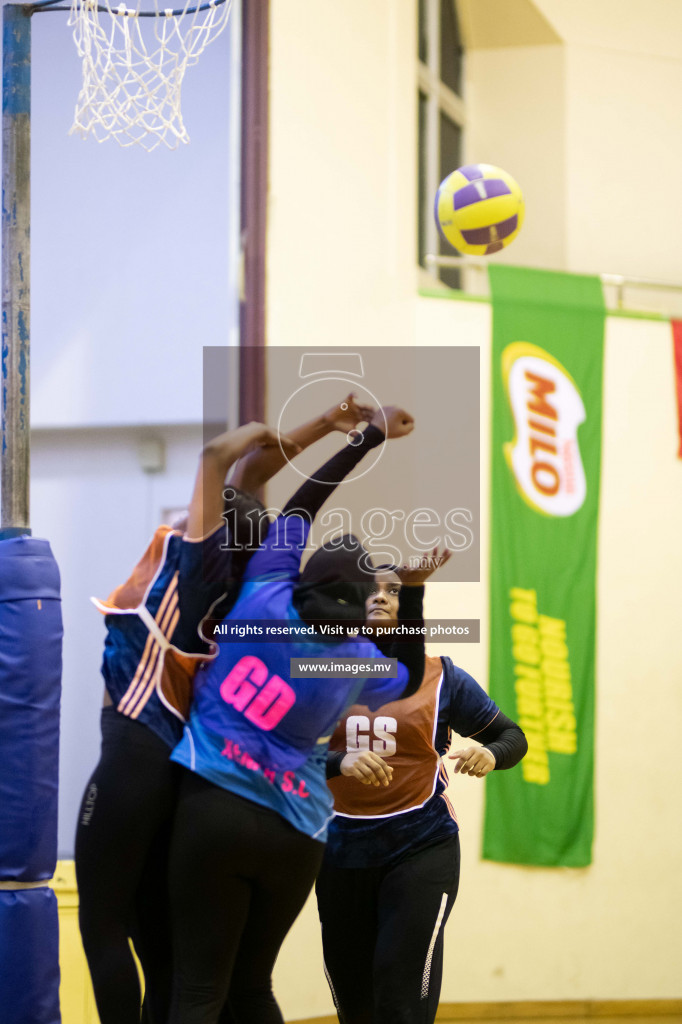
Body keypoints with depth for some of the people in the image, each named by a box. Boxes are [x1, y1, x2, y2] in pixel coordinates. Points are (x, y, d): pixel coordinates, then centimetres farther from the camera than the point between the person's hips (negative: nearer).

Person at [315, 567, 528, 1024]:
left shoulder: (439, 677, 2)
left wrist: (491, 754, -13)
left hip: (421, 849, -2)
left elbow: (512, 736, 10)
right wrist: (340, 763, -27)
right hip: (343, 852, 2)